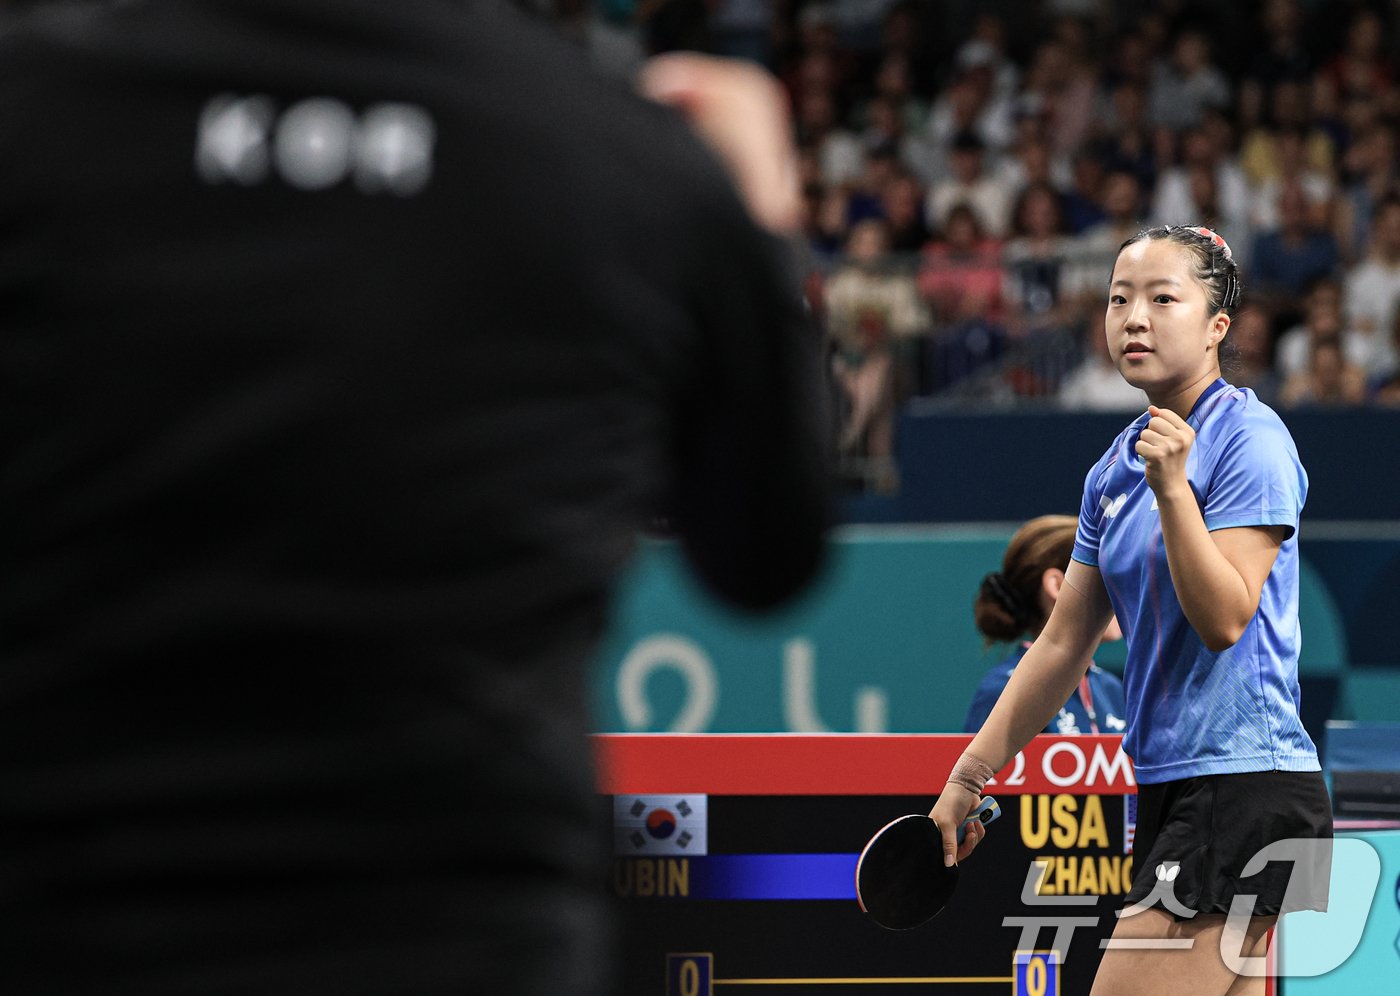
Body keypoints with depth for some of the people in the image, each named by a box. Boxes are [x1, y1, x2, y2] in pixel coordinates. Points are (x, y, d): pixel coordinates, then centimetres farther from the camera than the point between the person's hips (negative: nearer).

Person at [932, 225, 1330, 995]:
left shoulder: (1250, 437, -9)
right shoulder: (1114, 469, 14)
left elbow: (1225, 619, -17)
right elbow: (1063, 644, 18)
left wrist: (1172, 488, -26)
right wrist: (967, 779, 17)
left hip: (1244, 788, -8)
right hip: (1171, 788, 8)